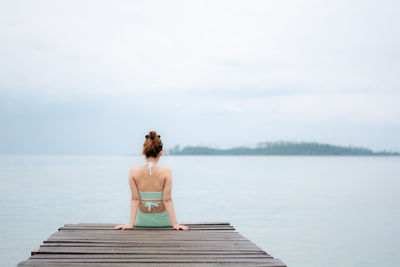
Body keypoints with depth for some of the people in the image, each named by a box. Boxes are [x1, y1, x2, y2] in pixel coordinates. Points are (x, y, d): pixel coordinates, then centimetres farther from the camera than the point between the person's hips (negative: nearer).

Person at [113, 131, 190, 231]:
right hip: (162, 221, -2)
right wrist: (175, 224, -12)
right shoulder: (166, 172, -19)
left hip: (142, 221, 2)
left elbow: (135, 199, -12)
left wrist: (131, 224, -8)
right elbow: (167, 199, -17)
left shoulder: (133, 172, -14)